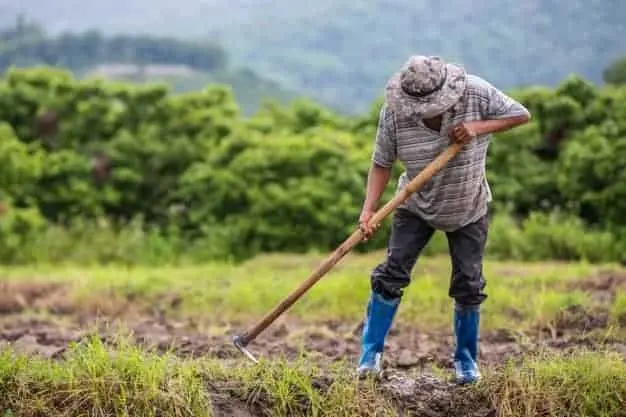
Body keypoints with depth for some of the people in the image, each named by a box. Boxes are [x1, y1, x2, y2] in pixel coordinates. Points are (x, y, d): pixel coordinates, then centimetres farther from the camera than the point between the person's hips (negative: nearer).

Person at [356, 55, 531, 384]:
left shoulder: (476, 93, -23)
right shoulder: (394, 112, -22)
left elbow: (521, 115, -14)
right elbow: (382, 163, -16)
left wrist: (479, 127, -29)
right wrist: (368, 210, -28)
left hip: (468, 209, 0)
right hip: (416, 206, 0)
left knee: (468, 285, 2)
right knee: (391, 274, -8)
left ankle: (466, 358, 21)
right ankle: (371, 353, 3)